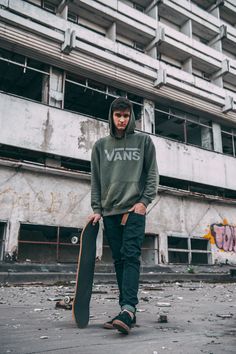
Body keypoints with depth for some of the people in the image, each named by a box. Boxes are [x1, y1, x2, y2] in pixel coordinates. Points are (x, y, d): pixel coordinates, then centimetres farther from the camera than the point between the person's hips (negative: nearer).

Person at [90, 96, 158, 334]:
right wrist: (96, 209, 3)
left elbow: (152, 174, 6)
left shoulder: (143, 141, 9)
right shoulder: (101, 145, 14)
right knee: (119, 260, 3)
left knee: (131, 256, -16)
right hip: (110, 211, 3)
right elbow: (95, 181, 12)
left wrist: (144, 201, -7)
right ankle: (127, 312, 9)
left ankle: (128, 309, -21)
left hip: (135, 209, -3)